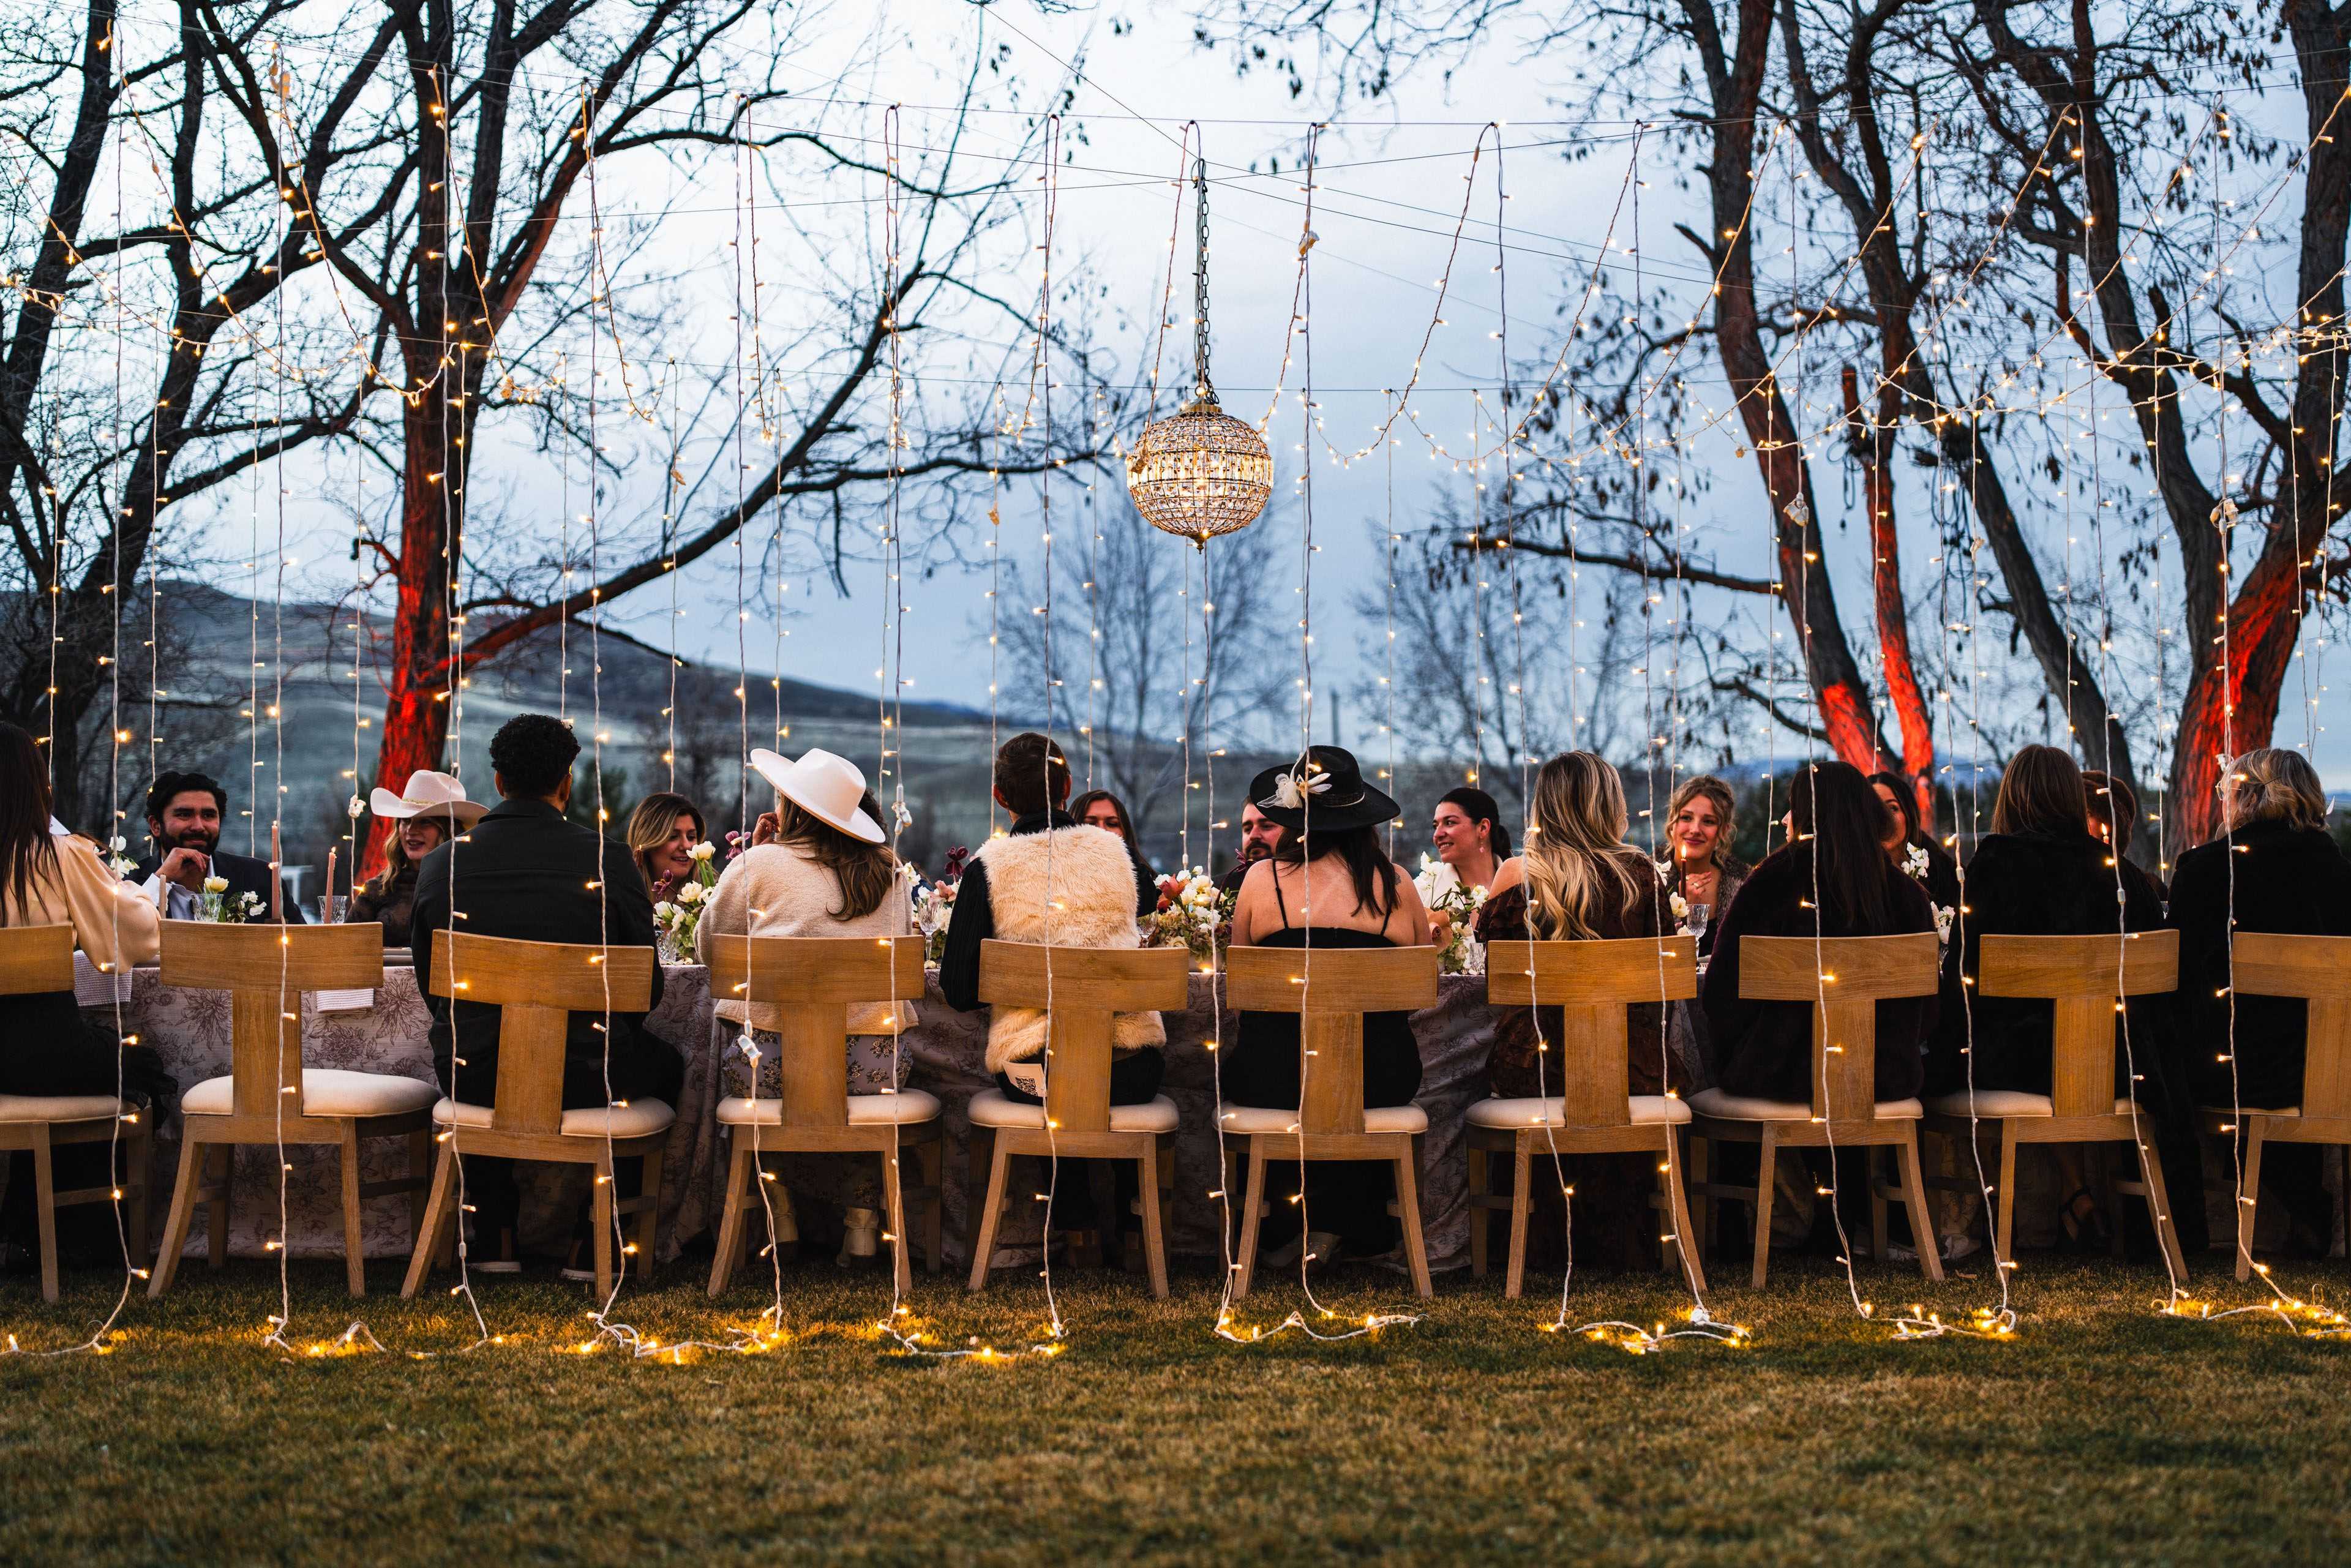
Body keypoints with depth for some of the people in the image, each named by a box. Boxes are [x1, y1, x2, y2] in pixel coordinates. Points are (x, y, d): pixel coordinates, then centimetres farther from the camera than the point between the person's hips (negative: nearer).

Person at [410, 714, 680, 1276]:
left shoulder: (441, 864, -3)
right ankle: (590, 1244, 27)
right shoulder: (608, 861, -10)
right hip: (582, 1080, -2)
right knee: (662, 1065, 31)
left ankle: (497, 1240, 38)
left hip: (471, 1077, 2)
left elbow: (430, 985, 8)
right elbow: (646, 987, -3)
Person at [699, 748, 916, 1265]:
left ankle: (780, 1210, 28)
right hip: (878, 1069, 3)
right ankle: (862, 1213, 25)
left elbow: (707, 948, 14)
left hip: (778, 1060, -2)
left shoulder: (758, 866, -1)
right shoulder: (887, 870, 10)